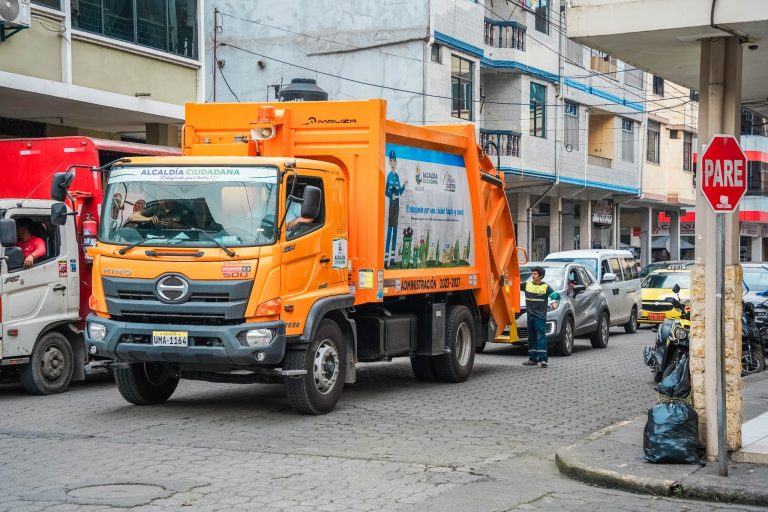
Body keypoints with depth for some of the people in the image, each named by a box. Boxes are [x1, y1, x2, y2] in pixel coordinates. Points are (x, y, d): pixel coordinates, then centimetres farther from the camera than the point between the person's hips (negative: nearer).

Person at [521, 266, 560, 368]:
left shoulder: (545, 287, -2)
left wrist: (555, 295, -30)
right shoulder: (527, 285, 8)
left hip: (540, 316, -5)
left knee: (541, 337, -10)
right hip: (530, 315, 5)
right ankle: (533, 359, 17)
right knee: (531, 338, 10)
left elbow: (556, 295, -7)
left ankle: (543, 359, -14)